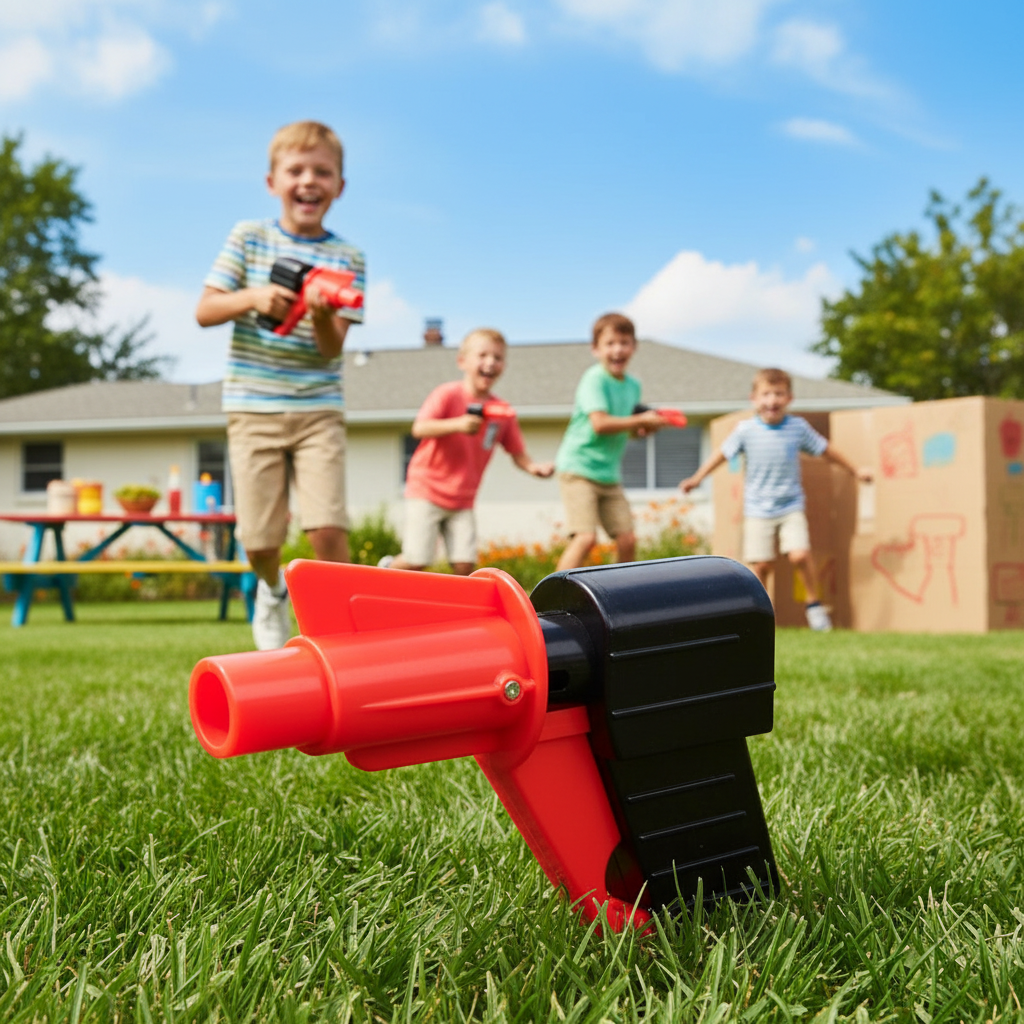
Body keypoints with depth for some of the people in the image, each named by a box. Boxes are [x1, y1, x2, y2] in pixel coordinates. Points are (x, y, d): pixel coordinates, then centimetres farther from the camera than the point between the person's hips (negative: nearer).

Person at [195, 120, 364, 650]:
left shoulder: (348, 258, 2)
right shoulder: (248, 238, 3)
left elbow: (332, 348, -5)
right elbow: (204, 310, -1)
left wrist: (322, 316, -27)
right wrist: (253, 298, -19)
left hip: (319, 409, 0)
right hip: (253, 407, 0)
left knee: (328, 528, -14)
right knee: (260, 540, 1)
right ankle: (272, 589, 36)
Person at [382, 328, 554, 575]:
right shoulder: (448, 394, -11)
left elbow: (517, 453, 6)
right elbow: (419, 428, -23)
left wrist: (533, 467, -16)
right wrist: (458, 424, -37)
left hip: (462, 500, 4)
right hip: (427, 489, -4)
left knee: (465, 564, -8)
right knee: (417, 560, -7)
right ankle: (388, 567, 23)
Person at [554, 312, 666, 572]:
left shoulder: (633, 385, 10)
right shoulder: (594, 379, -14)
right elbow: (600, 423, -25)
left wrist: (644, 427, -1)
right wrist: (641, 420, -16)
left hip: (609, 474, 8)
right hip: (579, 468, -8)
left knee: (627, 538, 5)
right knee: (586, 537, -19)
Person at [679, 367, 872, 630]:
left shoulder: (798, 427, -1)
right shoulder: (746, 430, -4)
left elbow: (825, 450, 11)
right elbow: (723, 453, 7)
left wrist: (855, 471, 18)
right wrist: (697, 478, 5)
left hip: (791, 507, 0)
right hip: (757, 509, 0)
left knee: (799, 554, -17)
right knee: (760, 564, -2)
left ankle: (814, 603, 4)